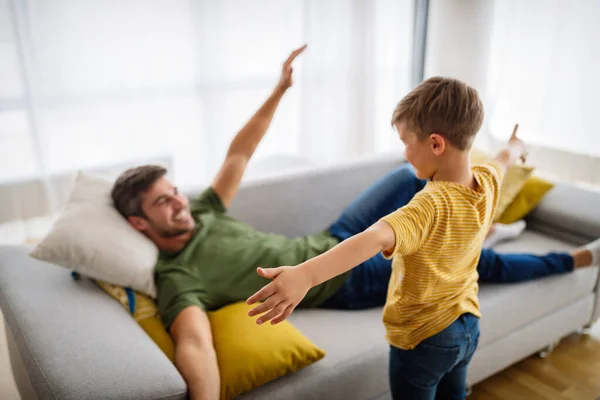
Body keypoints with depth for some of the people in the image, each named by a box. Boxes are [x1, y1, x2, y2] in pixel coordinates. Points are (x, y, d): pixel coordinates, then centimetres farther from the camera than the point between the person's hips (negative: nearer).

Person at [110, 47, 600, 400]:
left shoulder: (202, 213, -1)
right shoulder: (177, 278, -22)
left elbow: (239, 154, 4)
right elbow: (195, 344, -40)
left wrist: (280, 88, 1)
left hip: (327, 242, 8)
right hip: (342, 281, -7)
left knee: (412, 175, 12)